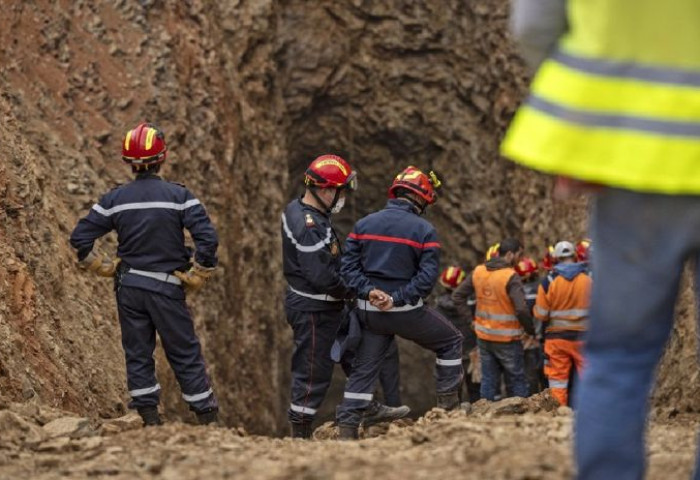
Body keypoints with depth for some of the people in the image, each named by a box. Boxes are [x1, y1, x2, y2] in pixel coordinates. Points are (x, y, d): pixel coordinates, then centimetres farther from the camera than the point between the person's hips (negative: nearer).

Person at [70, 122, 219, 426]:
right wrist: (196, 278, -4)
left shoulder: (115, 199, -1)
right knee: (186, 355, 6)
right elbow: (207, 238, -17)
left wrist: (104, 269, 11)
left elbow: (80, 238, 0)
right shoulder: (178, 196, -9)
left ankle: (150, 420, 11)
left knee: (137, 355, 11)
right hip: (167, 288, -2)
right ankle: (209, 420, 9)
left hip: (128, 287, 2)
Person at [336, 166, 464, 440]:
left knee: (363, 370, 12)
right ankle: (448, 404, 17)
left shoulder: (364, 224, 6)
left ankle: (347, 427, 6)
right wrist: (397, 298, -16)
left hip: (369, 312, 4)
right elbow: (427, 277, -15)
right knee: (450, 342, 17)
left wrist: (369, 291, -10)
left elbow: (349, 266, 0)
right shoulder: (424, 231, -7)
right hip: (406, 312, -4)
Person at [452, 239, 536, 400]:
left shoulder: (478, 272, 1)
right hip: (506, 339, -6)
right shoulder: (510, 277, -19)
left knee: (488, 379, 13)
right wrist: (531, 330, -10)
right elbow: (521, 309, -24)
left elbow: (457, 296, 9)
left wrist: (471, 318, 10)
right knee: (516, 381, 5)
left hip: (483, 336, 6)